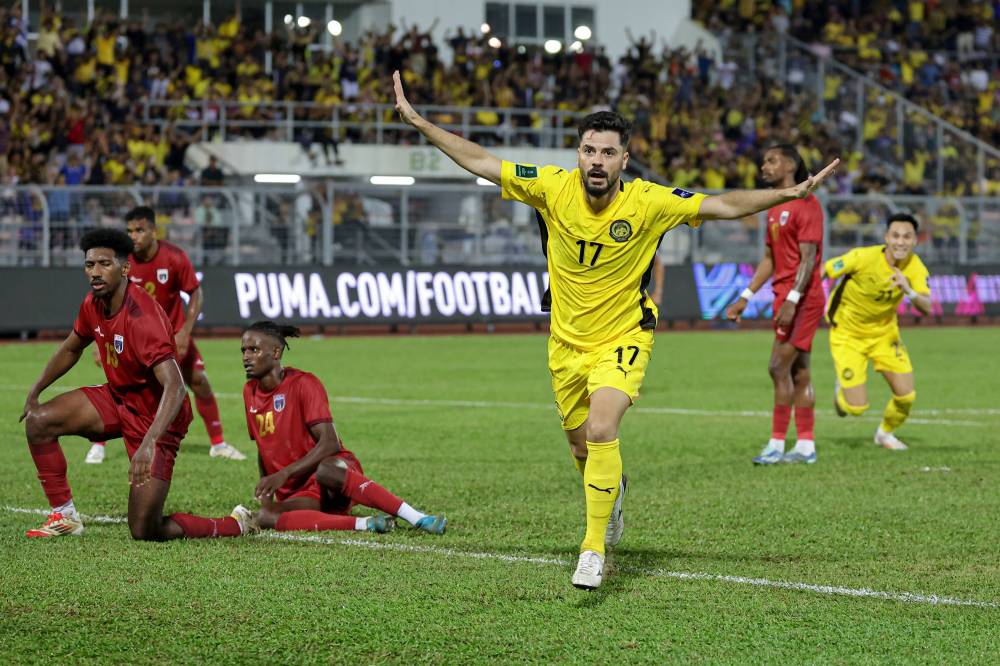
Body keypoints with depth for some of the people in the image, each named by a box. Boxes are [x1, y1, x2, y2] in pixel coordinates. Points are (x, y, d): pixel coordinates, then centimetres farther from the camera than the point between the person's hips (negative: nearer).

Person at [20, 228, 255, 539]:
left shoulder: (142, 316, -31)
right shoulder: (93, 305, -4)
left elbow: (175, 387, -40)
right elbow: (70, 350, 19)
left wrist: (149, 442, -52)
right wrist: (34, 393, 17)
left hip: (154, 417, -8)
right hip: (118, 398, 8)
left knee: (144, 531, -12)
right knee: (38, 421, -6)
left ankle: (234, 525, 10)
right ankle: (64, 517, 8)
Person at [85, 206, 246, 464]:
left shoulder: (174, 257, -21)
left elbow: (196, 294, -12)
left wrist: (185, 332, -21)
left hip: (173, 332, 1)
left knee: (199, 381, 0)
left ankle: (218, 444, 16)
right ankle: (98, 446, -6)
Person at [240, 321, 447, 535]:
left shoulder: (303, 384, -8)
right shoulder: (250, 392, 10)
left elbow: (330, 443, -17)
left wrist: (284, 474, -24)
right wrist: (266, 491, 10)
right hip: (299, 494, 5)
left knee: (326, 471, -43)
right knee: (264, 518, -31)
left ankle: (418, 519, -43)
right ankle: (366, 524, -36)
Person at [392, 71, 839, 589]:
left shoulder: (647, 202, -17)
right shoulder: (552, 188, -13)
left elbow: (724, 205, -14)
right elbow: (482, 163, -7)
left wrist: (791, 193, -22)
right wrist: (418, 122, -10)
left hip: (622, 339, -3)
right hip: (566, 342, 3)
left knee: (601, 433, -25)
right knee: (581, 446, 16)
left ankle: (594, 548, -15)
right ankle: (612, 492, 53)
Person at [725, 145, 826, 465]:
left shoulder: (806, 204, -12)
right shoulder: (775, 208, 17)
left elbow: (808, 257, -19)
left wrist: (792, 300, -26)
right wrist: (745, 297, 18)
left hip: (802, 299, -9)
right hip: (785, 299, 9)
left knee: (779, 368, -11)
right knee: (798, 372, 9)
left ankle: (777, 445, -8)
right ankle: (806, 446, 11)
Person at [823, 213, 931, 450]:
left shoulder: (915, 268, -16)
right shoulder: (863, 258, -28)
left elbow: (926, 308, -27)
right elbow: (822, 271, -17)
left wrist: (909, 292, -46)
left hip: (884, 332, 4)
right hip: (847, 334, -4)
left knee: (906, 395, -3)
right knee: (856, 408, -9)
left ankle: (885, 433, 31)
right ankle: (842, 392, 31)